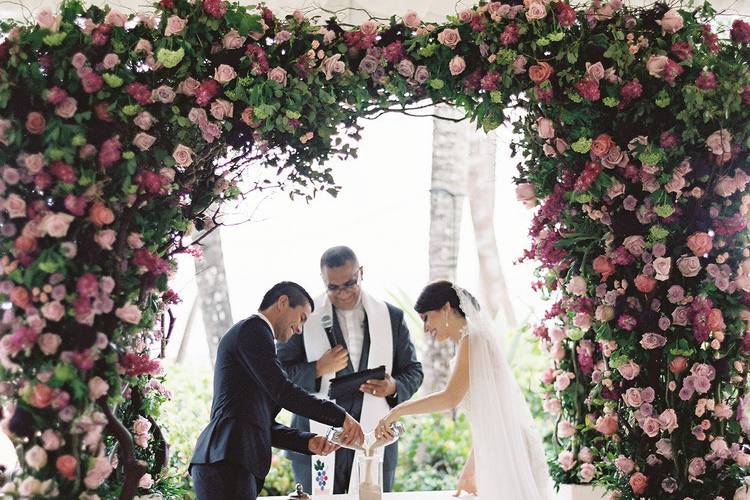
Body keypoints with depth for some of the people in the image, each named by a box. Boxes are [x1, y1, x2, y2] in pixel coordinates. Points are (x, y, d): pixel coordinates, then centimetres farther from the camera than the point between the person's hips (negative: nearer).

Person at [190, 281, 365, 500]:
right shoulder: (252, 329, -2)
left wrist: (309, 442, 12)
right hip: (226, 463, -10)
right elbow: (282, 391, -12)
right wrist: (342, 417, -8)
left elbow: (263, 424, 24)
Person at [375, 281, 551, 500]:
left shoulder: (472, 337, -8)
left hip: (511, 449, -9)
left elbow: (451, 398, -18)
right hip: (502, 452, 9)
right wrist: (470, 471, 21)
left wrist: (398, 411, -11)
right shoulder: (471, 341, 19)